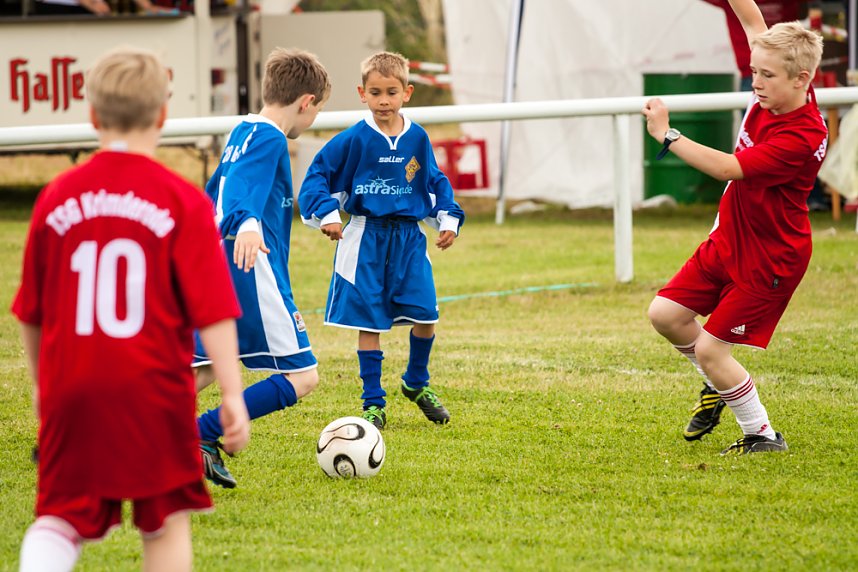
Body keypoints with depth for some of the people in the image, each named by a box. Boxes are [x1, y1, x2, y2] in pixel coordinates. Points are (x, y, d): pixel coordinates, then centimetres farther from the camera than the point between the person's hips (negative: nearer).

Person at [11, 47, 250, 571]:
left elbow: (31, 311, 11)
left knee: (61, 518, 7)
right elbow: (213, 310, -10)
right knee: (166, 521, 12)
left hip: (72, 389, 2)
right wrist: (232, 394, -7)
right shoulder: (183, 201, -6)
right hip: (153, 388, -2)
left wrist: (41, 381, 26)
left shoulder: (56, 198, 3)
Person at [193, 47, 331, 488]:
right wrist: (246, 226, -48)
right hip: (252, 271, -10)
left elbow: (213, 195, 31)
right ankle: (202, 435, -15)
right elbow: (242, 185, -28)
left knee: (200, 371, 11)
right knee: (301, 376, -6)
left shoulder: (242, 132, 19)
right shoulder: (270, 139, -9)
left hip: (213, 268, 10)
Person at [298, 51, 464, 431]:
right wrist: (326, 214, -15)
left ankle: (416, 383, 24)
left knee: (425, 314, -3)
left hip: (409, 238, 3)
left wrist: (448, 219, 6)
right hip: (366, 239, -3)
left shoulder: (417, 139, 2)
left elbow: (435, 182, 16)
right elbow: (318, 176, -3)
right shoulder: (354, 140, -8)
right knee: (369, 321, 0)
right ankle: (373, 404, 10)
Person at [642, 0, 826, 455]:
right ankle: (718, 386, 32)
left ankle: (763, 435, 12)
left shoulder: (802, 137, -31)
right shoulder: (773, 94, -7)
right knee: (666, 315, 8)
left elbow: (727, 167, -35)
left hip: (770, 258, -9)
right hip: (729, 239, 9)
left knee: (710, 350, -6)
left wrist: (666, 135, -32)